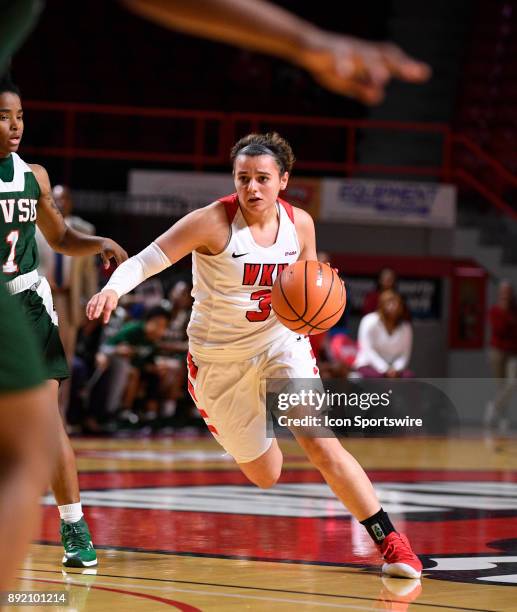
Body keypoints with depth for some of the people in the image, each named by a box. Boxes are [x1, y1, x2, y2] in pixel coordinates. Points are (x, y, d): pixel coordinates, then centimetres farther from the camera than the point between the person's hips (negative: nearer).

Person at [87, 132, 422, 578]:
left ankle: (390, 540, -7)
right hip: (219, 357, -2)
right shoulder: (213, 222, -20)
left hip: (280, 343, 2)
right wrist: (113, 288, -43)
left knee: (321, 444, -17)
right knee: (265, 477, 9)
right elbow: (146, 260, -22)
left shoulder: (299, 224, -7)